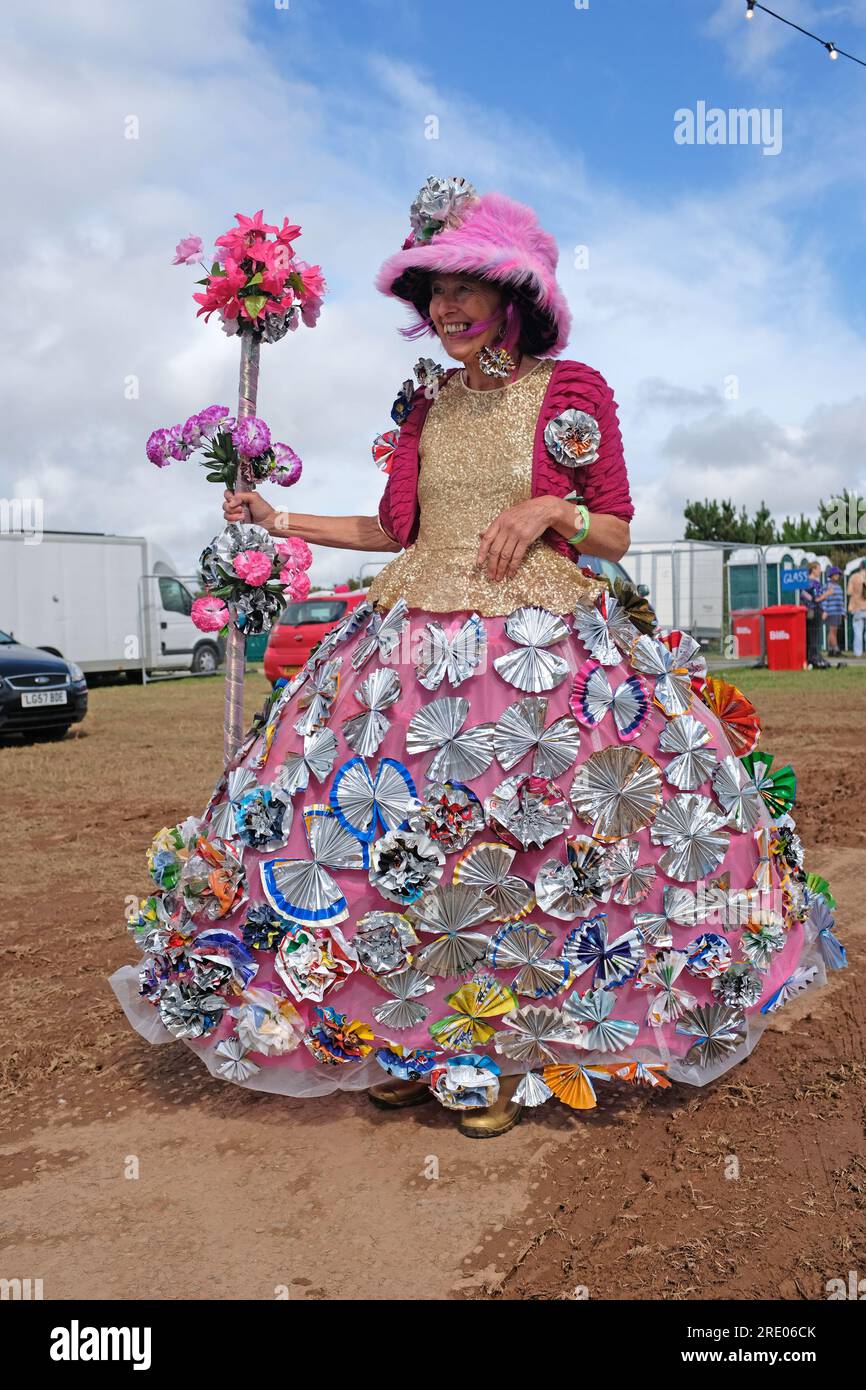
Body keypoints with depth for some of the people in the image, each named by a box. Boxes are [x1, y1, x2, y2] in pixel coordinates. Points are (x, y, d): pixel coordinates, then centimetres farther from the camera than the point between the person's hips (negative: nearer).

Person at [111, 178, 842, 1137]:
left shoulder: (574, 390, 2)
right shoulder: (424, 404, 14)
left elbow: (617, 534, 4)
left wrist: (550, 511, -13)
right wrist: (282, 523, 15)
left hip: (547, 651, -3)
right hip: (417, 648, 4)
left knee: (528, 845, -4)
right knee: (401, 839, 1)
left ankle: (508, 1051, 15)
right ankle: (412, 1042, 20)